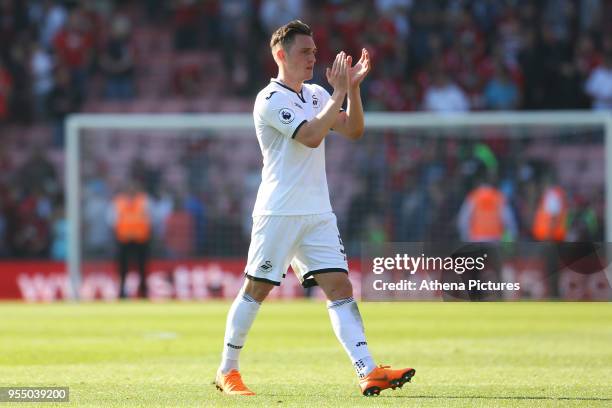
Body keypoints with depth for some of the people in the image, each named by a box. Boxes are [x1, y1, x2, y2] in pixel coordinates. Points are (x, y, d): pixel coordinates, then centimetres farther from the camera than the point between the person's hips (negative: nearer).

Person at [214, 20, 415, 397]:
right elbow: (311, 136, -21)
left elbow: (354, 130, 9)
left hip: (318, 214, 7)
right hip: (278, 213, -6)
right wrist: (340, 93, -17)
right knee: (256, 291, 0)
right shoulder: (271, 100, -10)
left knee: (341, 288, -5)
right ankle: (227, 371, 14)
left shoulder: (316, 94, 14)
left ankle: (369, 372, -15)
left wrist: (354, 87, -3)